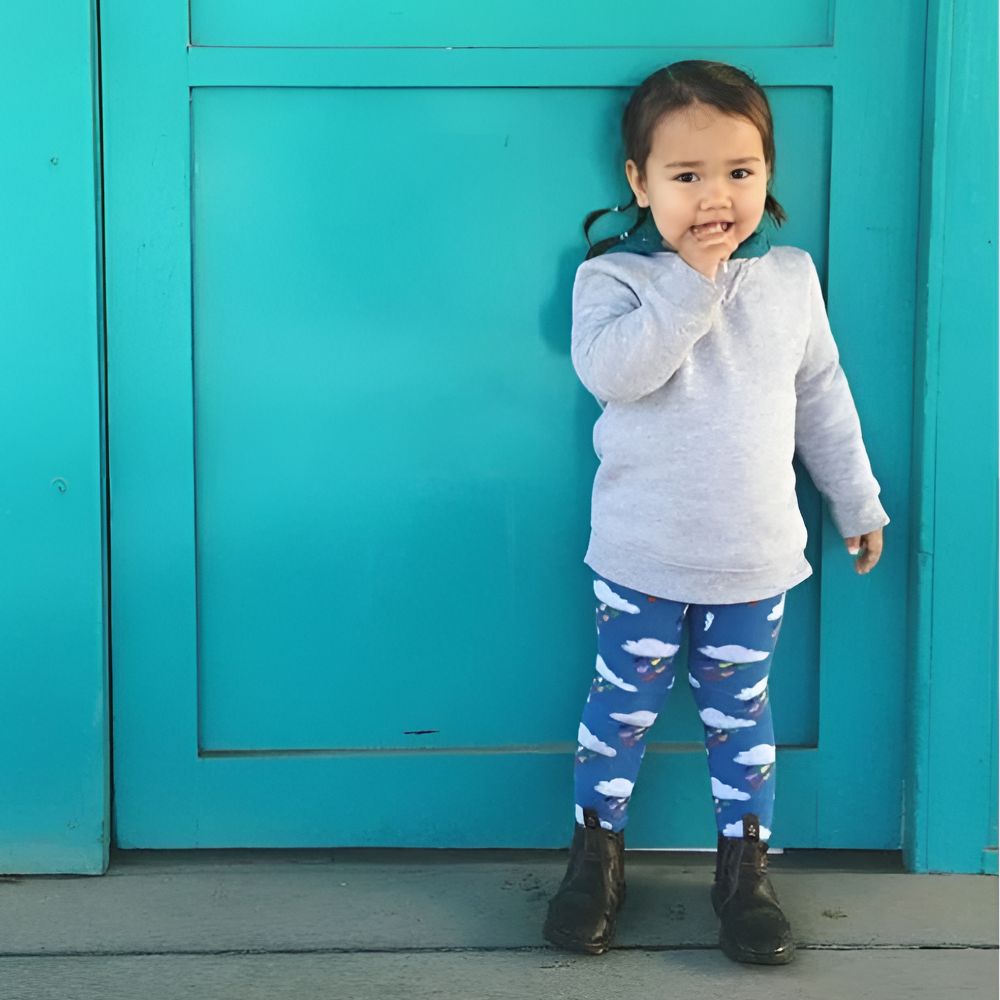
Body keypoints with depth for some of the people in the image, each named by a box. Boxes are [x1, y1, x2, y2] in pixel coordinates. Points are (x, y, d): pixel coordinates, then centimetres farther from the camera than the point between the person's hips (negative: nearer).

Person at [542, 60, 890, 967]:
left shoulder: (791, 278, 3)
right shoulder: (614, 275, -7)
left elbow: (823, 397, 11)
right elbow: (610, 369, -27)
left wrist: (857, 501, 14)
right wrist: (692, 279, -25)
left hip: (755, 558, 2)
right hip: (642, 557, -2)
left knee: (740, 712, 13)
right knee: (624, 704, 10)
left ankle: (745, 868, 27)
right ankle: (598, 853, 28)